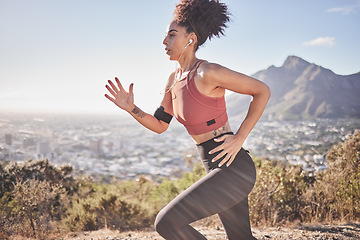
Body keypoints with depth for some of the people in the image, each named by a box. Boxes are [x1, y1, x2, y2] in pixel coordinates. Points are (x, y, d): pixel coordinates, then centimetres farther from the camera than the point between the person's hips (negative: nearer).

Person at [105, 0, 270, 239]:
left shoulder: (208, 73, -18)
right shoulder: (175, 79, 8)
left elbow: (262, 91, -12)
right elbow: (159, 125, 17)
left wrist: (239, 138, -14)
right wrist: (130, 108, 2)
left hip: (234, 168, -9)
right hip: (218, 170, 9)